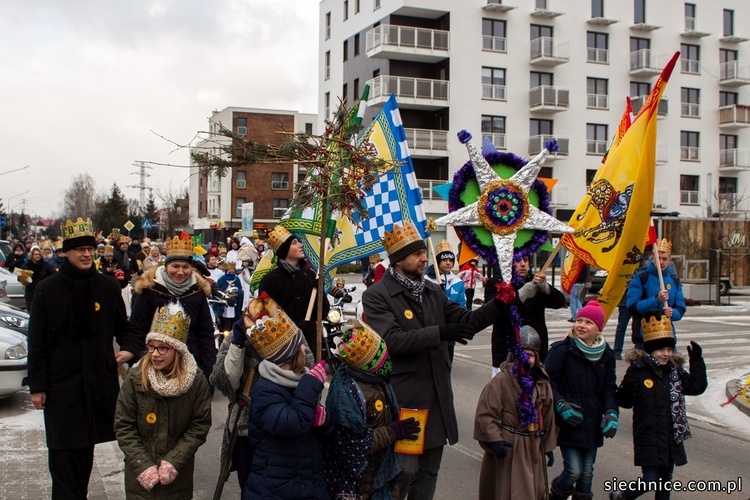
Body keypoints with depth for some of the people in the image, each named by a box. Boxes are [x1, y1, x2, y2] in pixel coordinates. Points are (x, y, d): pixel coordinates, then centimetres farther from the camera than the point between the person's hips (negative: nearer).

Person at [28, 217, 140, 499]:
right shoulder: (48, 290, -2)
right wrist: (37, 386, -3)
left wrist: (129, 348, -6)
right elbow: (37, 342, 0)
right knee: (64, 455, -4)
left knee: (86, 450, 11)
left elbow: (123, 327, 15)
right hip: (61, 383, -2)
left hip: (99, 382, 2)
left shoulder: (108, 287, 4)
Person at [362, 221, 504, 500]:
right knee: (404, 469, -3)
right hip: (404, 398, -7)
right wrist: (439, 333, -25)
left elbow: (466, 322, 11)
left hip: (437, 396, 7)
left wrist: (499, 303, -3)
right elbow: (391, 340, -21)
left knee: (428, 471, 15)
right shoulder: (377, 296, -9)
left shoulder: (433, 292, 12)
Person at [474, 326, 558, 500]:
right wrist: (494, 439, -21)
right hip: (508, 447, -6)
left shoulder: (543, 383, 3)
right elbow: (485, 413, -16)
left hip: (534, 447, 6)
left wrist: (549, 446, 11)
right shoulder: (501, 381, -15)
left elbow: (549, 417, 10)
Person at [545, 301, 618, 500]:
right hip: (569, 422, -5)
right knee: (574, 471, -6)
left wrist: (611, 413, -5)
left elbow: (609, 388, 10)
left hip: (592, 424, 5)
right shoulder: (562, 350, -10)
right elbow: (547, 381, -9)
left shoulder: (606, 355, 6)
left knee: (587, 472, 11)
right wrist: (561, 405, -20)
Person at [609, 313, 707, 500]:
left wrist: (697, 361, -2)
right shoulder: (638, 370, -12)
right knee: (650, 481, -8)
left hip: (671, 438, 6)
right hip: (648, 438, -6)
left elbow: (697, 387, 4)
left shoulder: (675, 370, 6)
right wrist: (627, 388, -34)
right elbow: (625, 402, -12)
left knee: (665, 480, 14)